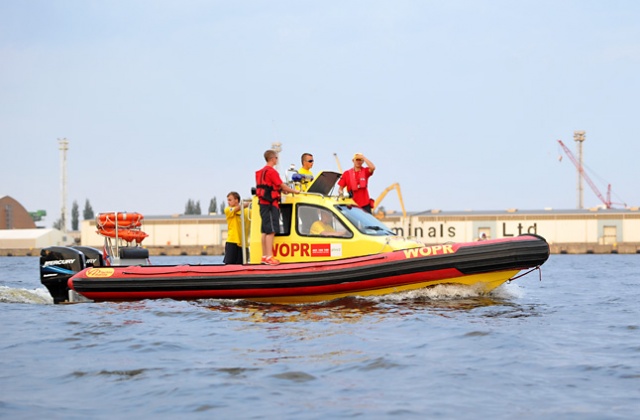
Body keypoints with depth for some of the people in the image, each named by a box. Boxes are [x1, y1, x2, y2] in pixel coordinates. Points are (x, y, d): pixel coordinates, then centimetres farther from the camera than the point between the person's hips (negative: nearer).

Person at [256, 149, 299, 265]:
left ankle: (264, 256, 13)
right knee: (271, 231, -11)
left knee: (265, 231, 11)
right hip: (270, 203, -10)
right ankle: (269, 257, -16)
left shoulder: (262, 171, 16)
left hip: (263, 202, 10)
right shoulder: (271, 171, -13)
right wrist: (295, 191, -2)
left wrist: (282, 190, 14)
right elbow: (282, 185, -13)